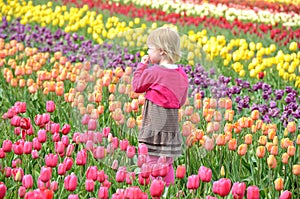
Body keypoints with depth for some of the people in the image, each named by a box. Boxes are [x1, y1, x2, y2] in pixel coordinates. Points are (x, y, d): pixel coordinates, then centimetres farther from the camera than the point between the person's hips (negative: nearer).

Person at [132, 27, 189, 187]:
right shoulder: (181, 75, 5)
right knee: (167, 165, 15)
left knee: (154, 162, -4)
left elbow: (137, 86, 0)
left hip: (156, 124, -7)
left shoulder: (153, 72, -15)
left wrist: (142, 66, 9)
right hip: (172, 124, 7)